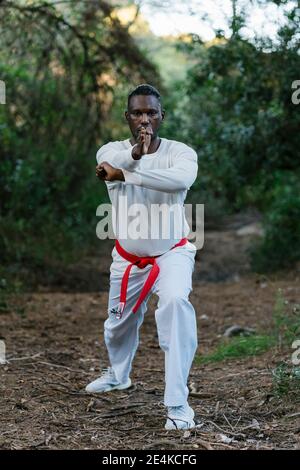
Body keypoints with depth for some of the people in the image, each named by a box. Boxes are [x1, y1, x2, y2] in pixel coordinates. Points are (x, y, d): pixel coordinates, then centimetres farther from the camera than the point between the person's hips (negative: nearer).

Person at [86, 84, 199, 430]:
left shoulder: (180, 153, -18)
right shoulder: (112, 152, -10)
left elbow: (181, 179, -42)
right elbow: (110, 161, -35)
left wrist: (122, 173, -42)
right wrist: (136, 152, -55)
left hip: (172, 252, -4)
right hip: (127, 257, 4)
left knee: (175, 301, -33)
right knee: (119, 323, 21)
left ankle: (178, 404, -30)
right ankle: (117, 375, 56)